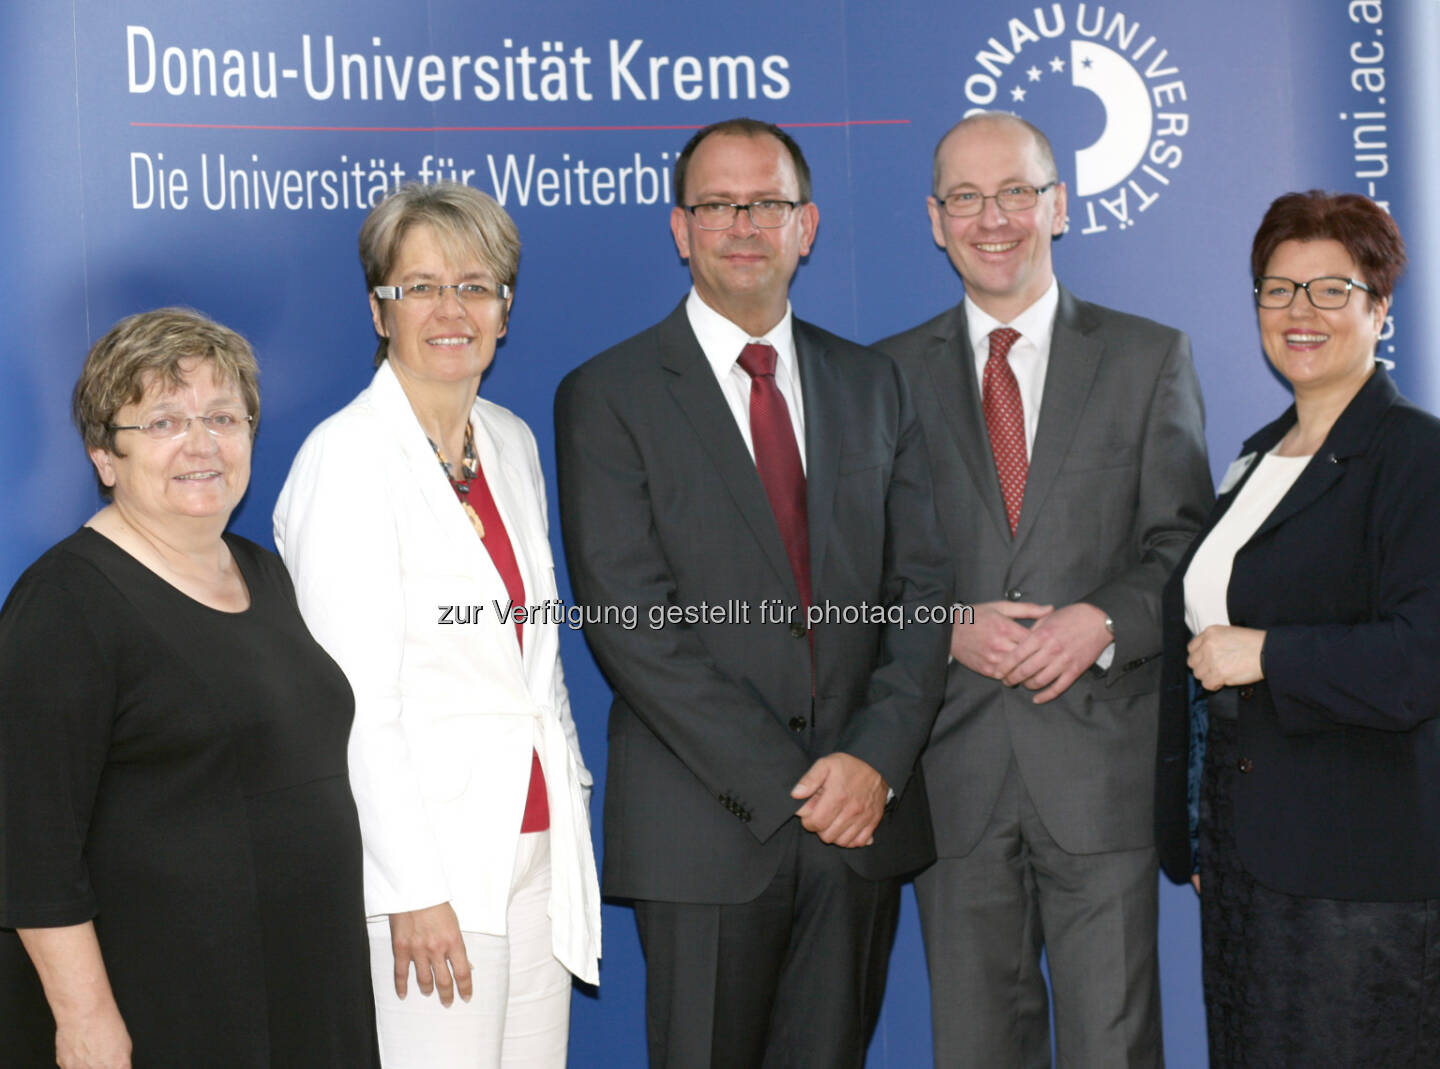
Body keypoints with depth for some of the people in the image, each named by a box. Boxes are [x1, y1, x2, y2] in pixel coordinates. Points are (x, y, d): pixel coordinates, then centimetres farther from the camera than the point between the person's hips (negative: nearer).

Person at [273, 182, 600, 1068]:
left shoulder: (513, 443, 13)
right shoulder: (347, 457, -10)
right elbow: (352, 703, -15)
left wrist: (570, 794, 13)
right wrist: (413, 889, -17)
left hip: (539, 845, 7)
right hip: (425, 853, -7)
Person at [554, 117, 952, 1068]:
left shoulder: (873, 385, 12)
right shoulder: (607, 398, -2)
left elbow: (923, 586, 6)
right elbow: (632, 623, -10)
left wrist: (876, 757, -9)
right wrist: (784, 784, -14)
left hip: (864, 811, 4)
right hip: (707, 827, -3)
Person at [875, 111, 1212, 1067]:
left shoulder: (1150, 358, 7)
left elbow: (1184, 545, 3)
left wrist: (1100, 622, -14)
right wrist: (950, 625, -10)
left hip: (1103, 754, -1)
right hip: (954, 763, 1)